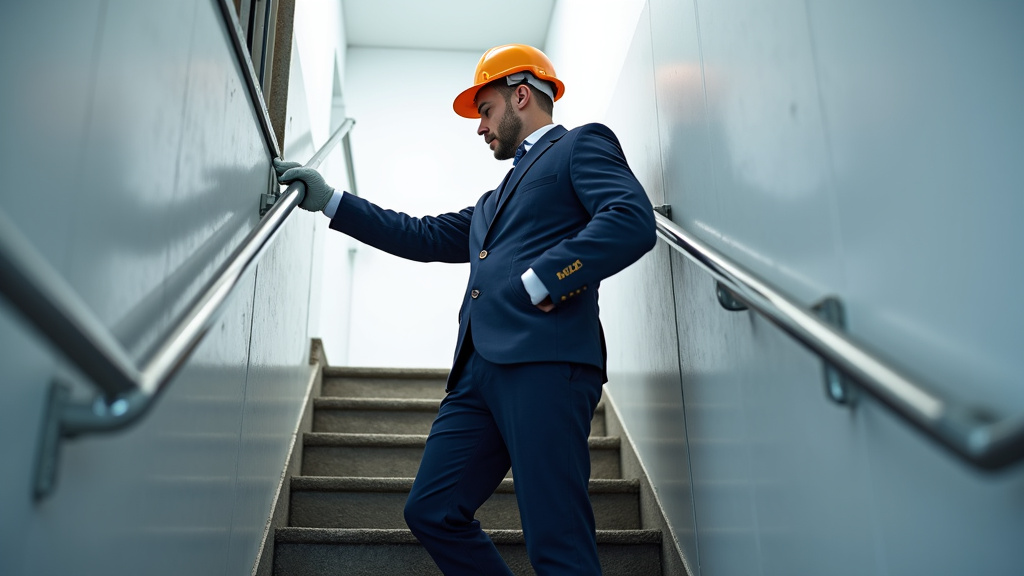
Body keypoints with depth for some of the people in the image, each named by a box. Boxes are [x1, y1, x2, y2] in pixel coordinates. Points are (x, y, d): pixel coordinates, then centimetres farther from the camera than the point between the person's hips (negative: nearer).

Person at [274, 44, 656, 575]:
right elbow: (426, 237, 28)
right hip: (479, 371, 9)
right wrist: (328, 201, 24)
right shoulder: (496, 199, 34)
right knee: (431, 512, 6)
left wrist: (539, 281, -15)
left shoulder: (582, 144, 9)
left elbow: (633, 222, -9)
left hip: (545, 361, -9)